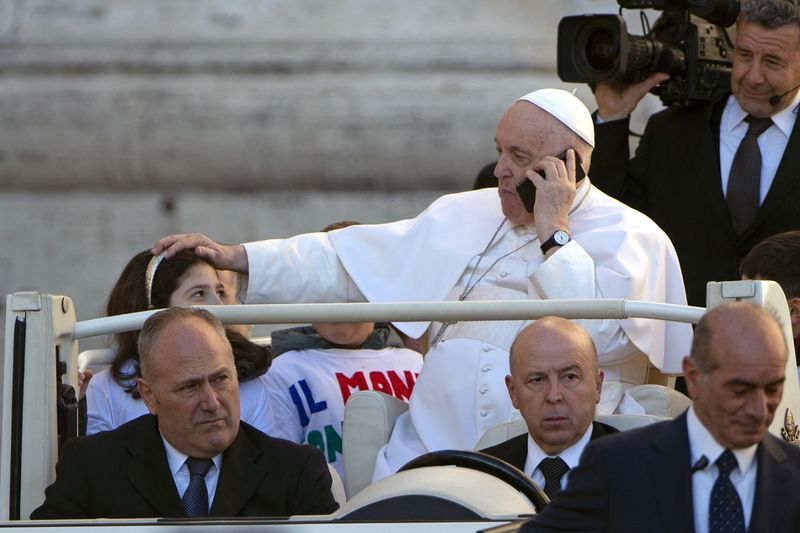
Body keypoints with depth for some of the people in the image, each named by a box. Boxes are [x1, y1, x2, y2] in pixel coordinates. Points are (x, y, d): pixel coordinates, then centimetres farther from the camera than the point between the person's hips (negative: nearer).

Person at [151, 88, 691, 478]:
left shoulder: (632, 239, 2)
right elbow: (345, 262, 17)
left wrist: (553, 233, -8)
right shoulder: (464, 217, 17)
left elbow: (597, 335, -15)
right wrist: (235, 257, 10)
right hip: (430, 457, 4)